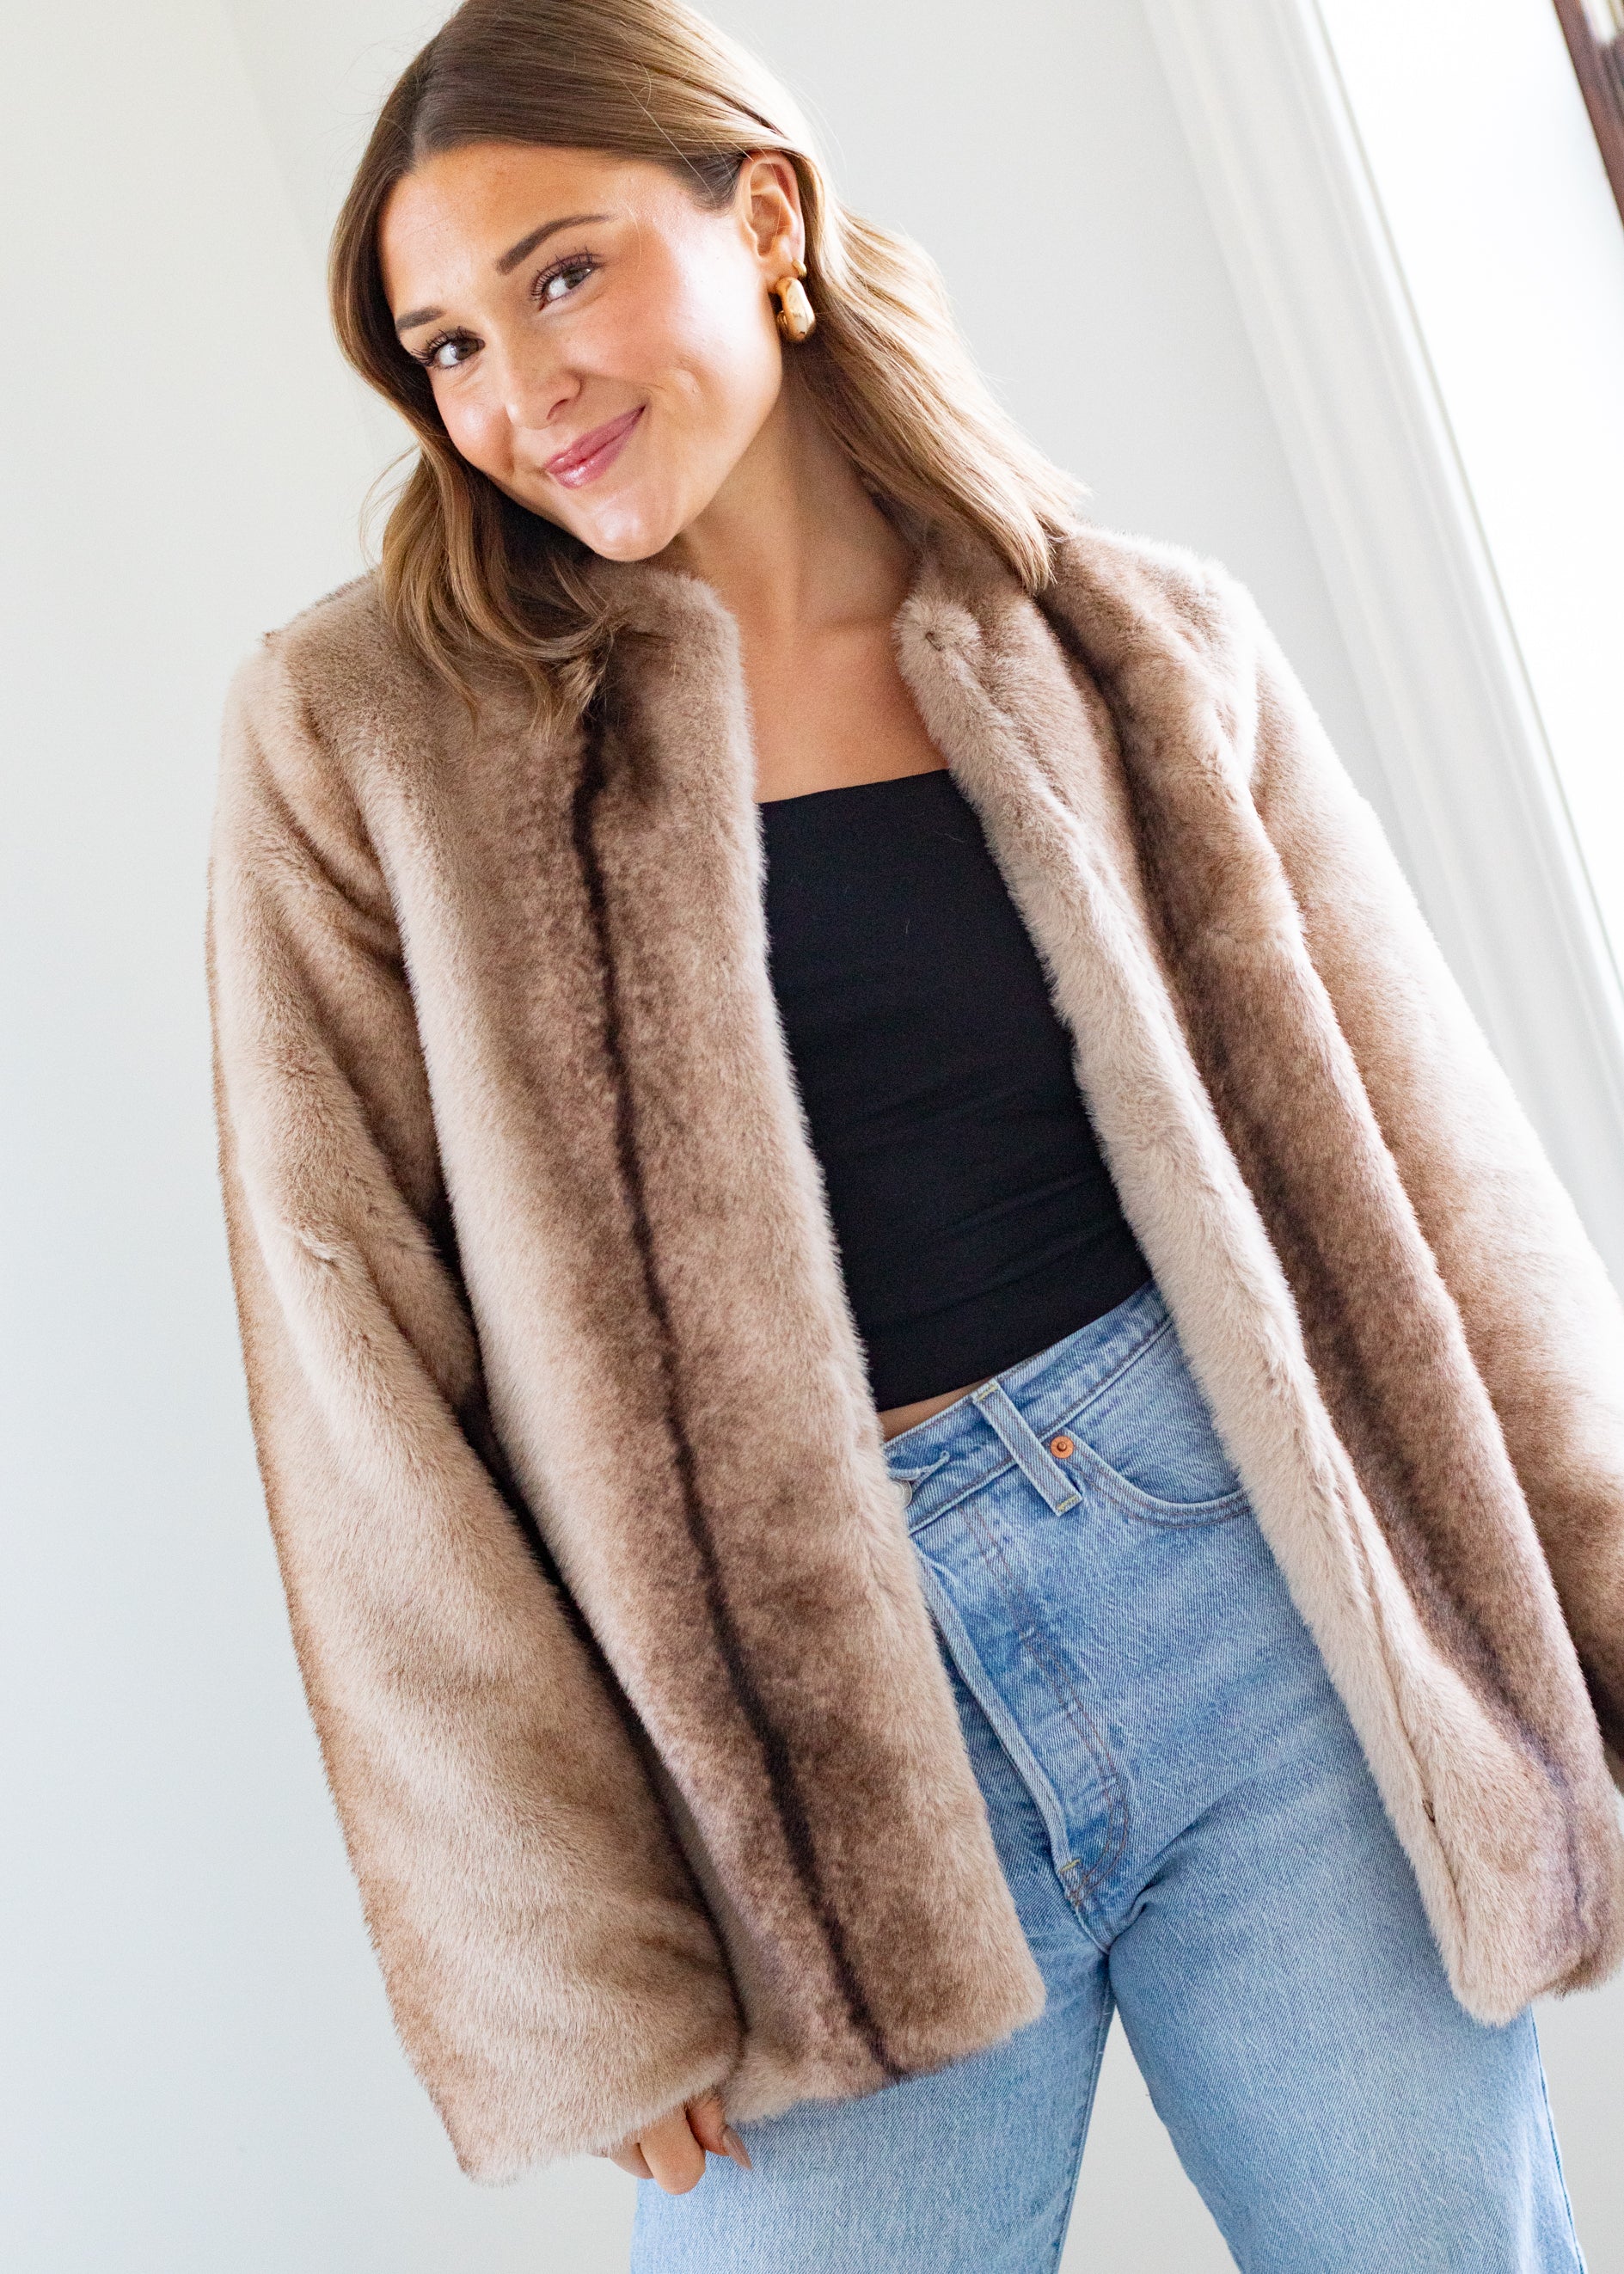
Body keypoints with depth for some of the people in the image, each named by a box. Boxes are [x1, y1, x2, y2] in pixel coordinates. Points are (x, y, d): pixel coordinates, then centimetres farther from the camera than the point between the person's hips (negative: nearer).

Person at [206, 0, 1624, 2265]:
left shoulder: (1143, 649, 4)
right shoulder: (365, 732, -2)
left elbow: (1426, 1183, 6)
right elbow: (361, 1384, -5)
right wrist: (569, 1956, -8)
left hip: (1255, 1582, 2)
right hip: (795, 1736, -1)